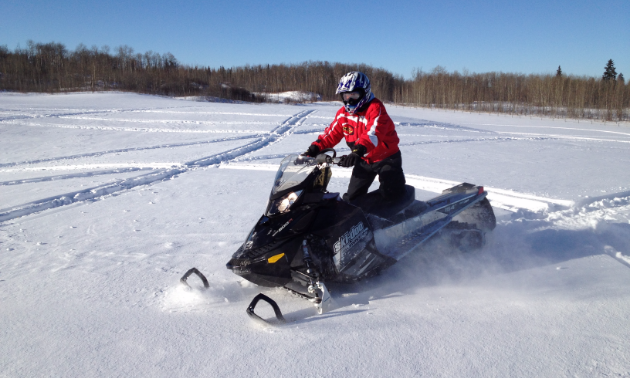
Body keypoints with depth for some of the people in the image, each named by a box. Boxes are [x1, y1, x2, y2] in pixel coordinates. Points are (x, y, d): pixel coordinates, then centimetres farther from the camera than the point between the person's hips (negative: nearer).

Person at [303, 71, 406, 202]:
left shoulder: (376, 108, -23)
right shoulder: (343, 113, 0)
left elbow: (374, 133, -38)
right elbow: (332, 133, 0)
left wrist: (357, 152, -53)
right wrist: (315, 148, -16)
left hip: (386, 158, -5)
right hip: (364, 160, 6)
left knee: (392, 196, -6)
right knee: (352, 197, 8)